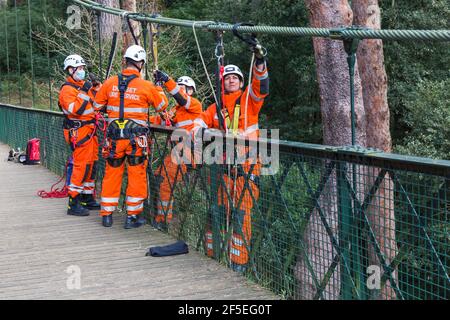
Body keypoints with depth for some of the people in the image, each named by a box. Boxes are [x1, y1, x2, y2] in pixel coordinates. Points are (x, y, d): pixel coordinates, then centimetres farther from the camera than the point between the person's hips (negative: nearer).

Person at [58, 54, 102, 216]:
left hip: (90, 131, 9)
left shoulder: (83, 85, 16)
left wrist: (97, 88, 5)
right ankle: (73, 204, -7)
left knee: (91, 165, 14)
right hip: (79, 132, -9)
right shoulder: (67, 89, -11)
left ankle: (87, 198, 26)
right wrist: (84, 92, -20)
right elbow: (75, 109, -25)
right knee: (81, 166, -11)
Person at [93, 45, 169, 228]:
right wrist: (159, 88, 21)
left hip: (114, 136, 3)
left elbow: (97, 105, 12)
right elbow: (162, 106, 7)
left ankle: (107, 215, 20)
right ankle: (132, 216, 11)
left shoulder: (110, 83, 0)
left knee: (112, 173, 13)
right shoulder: (146, 86, -7)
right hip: (136, 137, -3)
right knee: (136, 175, 7)